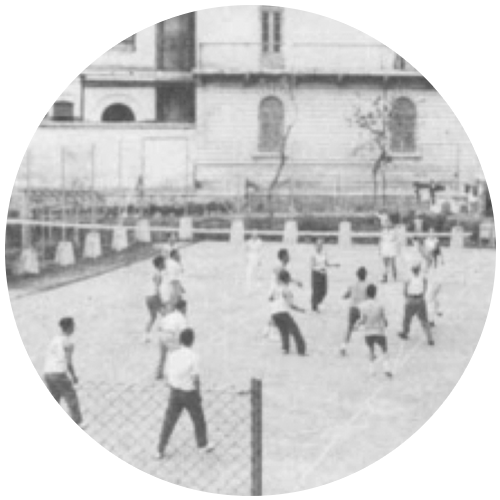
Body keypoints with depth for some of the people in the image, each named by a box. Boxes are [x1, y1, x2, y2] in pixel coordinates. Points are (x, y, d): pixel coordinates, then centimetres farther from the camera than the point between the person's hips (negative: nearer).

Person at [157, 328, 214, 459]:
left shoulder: (172, 355, -6)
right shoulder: (193, 357, -20)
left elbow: (168, 375, 2)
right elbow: (196, 379, -17)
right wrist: (199, 394, -3)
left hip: (175, 392, 3)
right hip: (190, 393, -3)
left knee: (169, 422, 9)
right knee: (198, 419, 19)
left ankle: (161, 450, 8)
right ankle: (203, 445, 36)